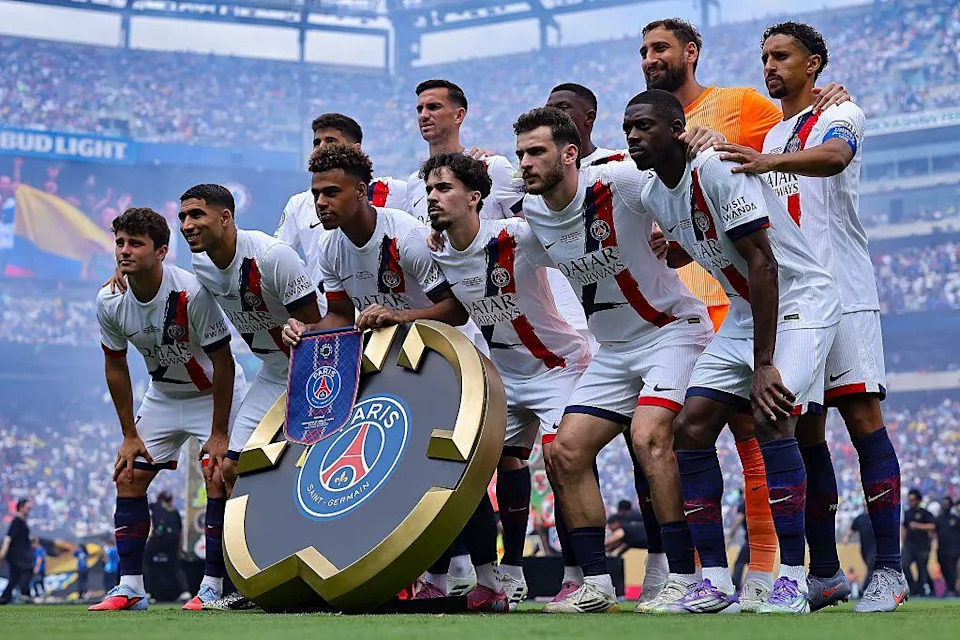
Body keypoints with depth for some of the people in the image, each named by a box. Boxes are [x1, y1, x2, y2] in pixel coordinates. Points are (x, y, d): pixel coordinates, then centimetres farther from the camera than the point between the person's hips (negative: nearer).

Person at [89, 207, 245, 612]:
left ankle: (213, 585, -10)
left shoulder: (192, 293, -31)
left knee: (218, 478, -19)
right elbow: (115, 366, 0)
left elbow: (223, 363, -23)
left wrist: (218, 434, -22)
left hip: (215, 393, -5)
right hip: (163, 394, 5)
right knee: (128, 478, -3)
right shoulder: (109, 302, -15)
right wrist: (130, 435, -1)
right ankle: (130, 588, 1)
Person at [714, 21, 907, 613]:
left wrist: (769, 162, -42)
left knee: (863, 417, -11)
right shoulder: (770, 137, 22)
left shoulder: (841, 115, 0)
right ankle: (825, 572, 8)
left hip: (843, 294, -6)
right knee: (806, 432, 4)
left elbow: (833, 157, -24)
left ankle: (889, 568, -10)